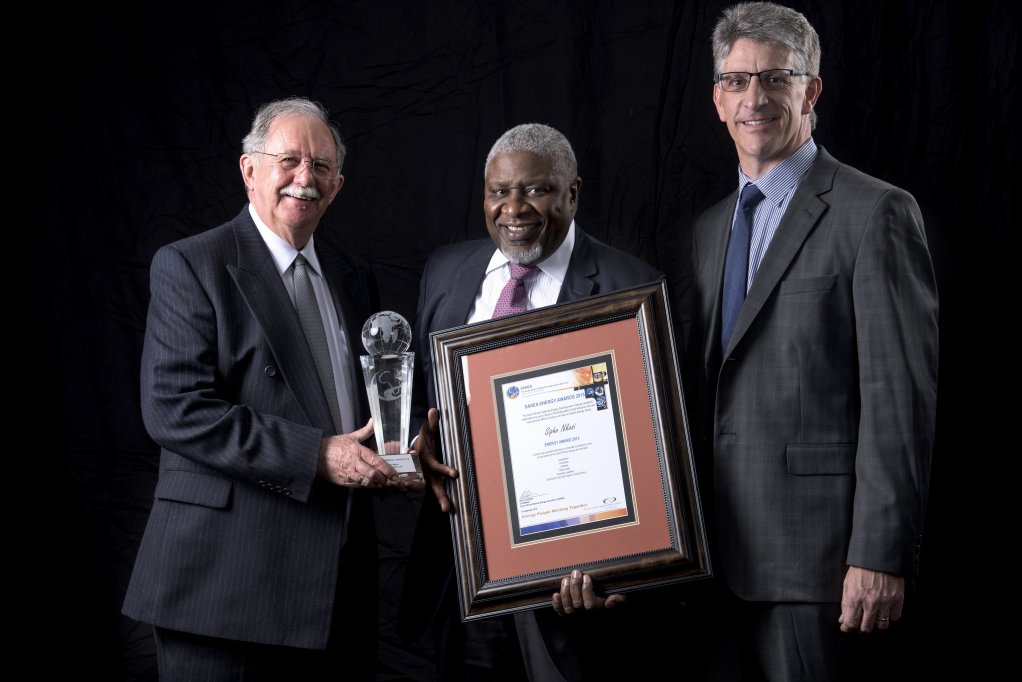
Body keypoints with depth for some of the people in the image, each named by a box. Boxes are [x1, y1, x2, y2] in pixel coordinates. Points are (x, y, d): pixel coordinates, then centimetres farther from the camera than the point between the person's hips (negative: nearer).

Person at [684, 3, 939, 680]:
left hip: (820, 562, -7)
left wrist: (881, 556, -17)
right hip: (725, 559, 7)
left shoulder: (877, 214, -7)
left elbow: (902, 398, -13)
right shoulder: (711, 227, 16)